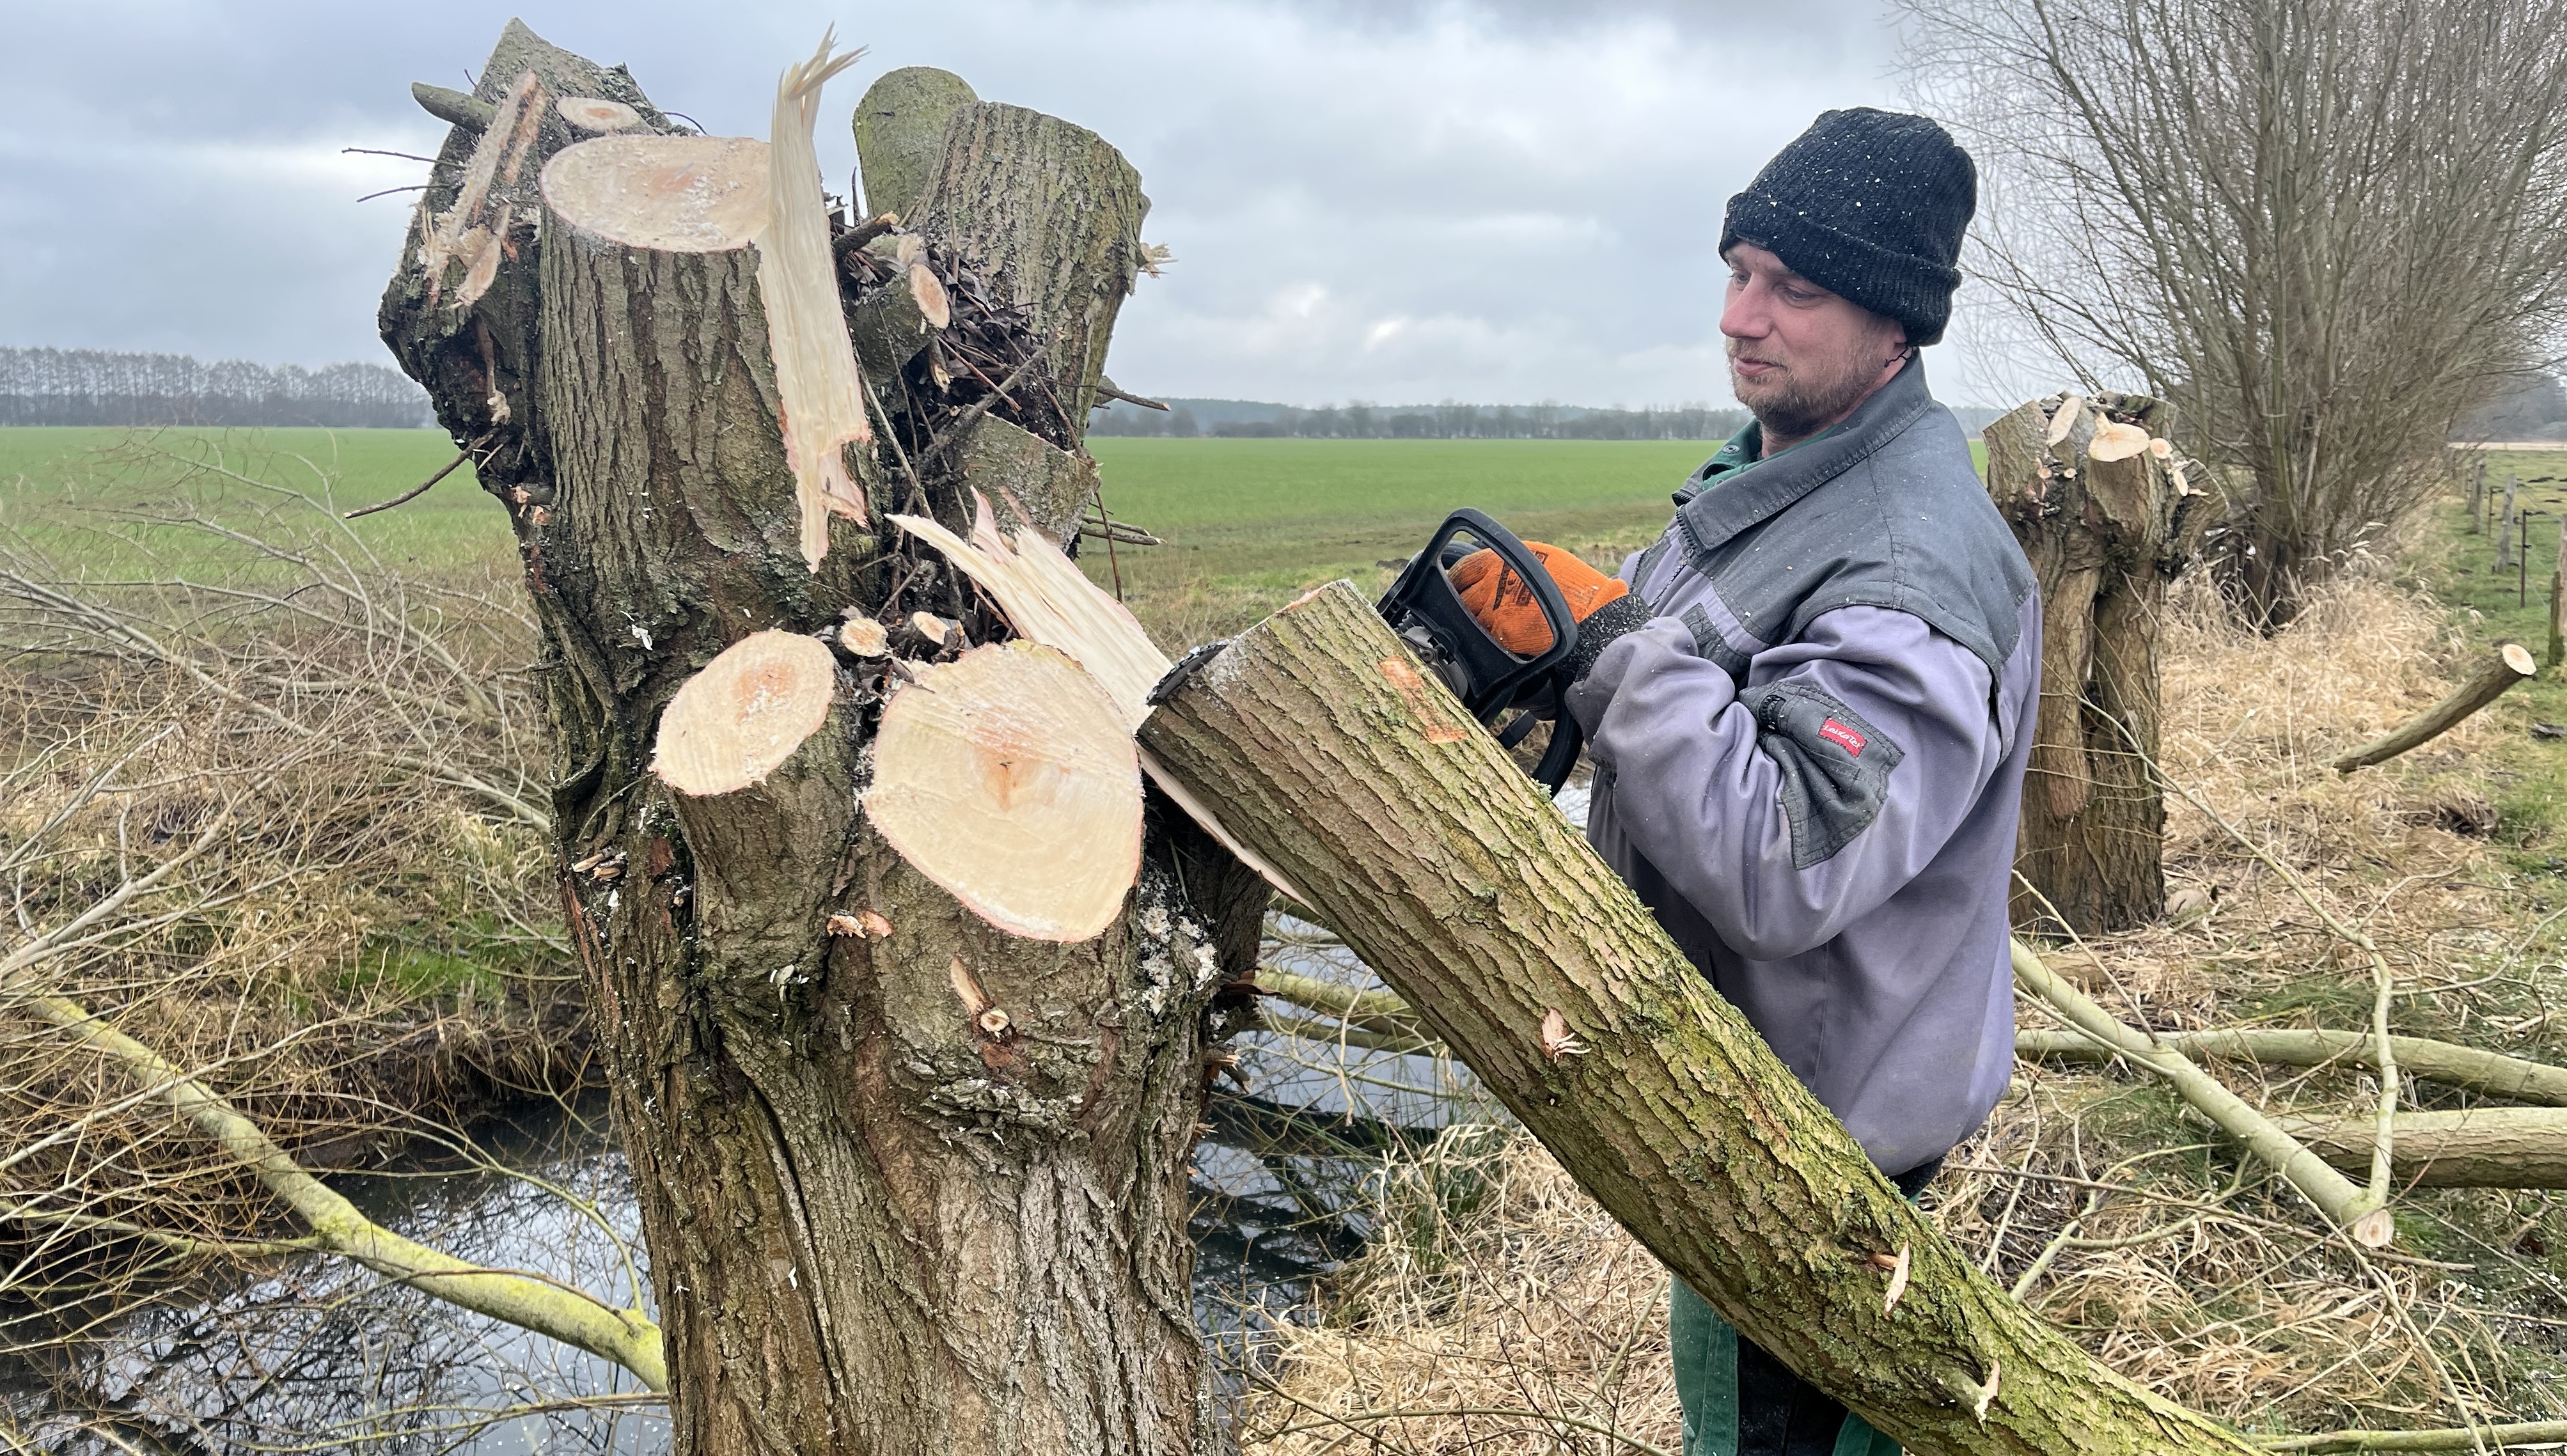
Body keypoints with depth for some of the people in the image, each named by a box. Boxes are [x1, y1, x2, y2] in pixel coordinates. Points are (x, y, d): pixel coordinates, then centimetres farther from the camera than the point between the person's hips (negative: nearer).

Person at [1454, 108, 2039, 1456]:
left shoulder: (1918, 564, -28)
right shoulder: (1764, 473, 4)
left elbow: (1786, 867, -36)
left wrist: (1605, 636, -33)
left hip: (1817, 1125, -9)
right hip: (1730, 1061, 9)